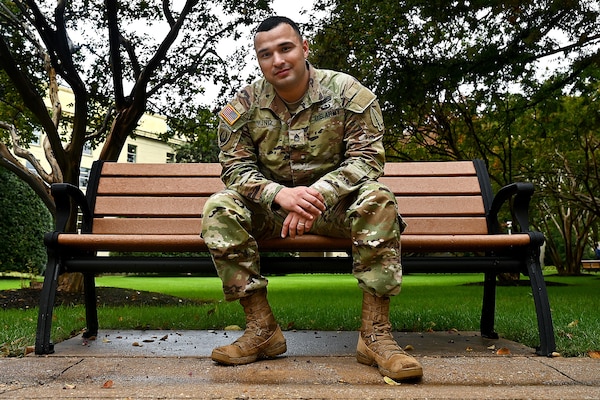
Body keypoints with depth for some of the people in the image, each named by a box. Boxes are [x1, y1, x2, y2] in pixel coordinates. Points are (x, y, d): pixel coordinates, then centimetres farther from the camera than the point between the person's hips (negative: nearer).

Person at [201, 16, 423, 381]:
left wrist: (317, 194, -30)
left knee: (377, 200, -32)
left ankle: (376, 333, -26)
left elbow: (367, 157, -14)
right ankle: (262, 329, -19)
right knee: (219, 209, -24)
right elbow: (235, 167, -7)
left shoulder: (347, 92, -7)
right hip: (272, 205, 2)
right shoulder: (243, 106, -2)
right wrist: (280, 194, -28)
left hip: (334, 203, -1)